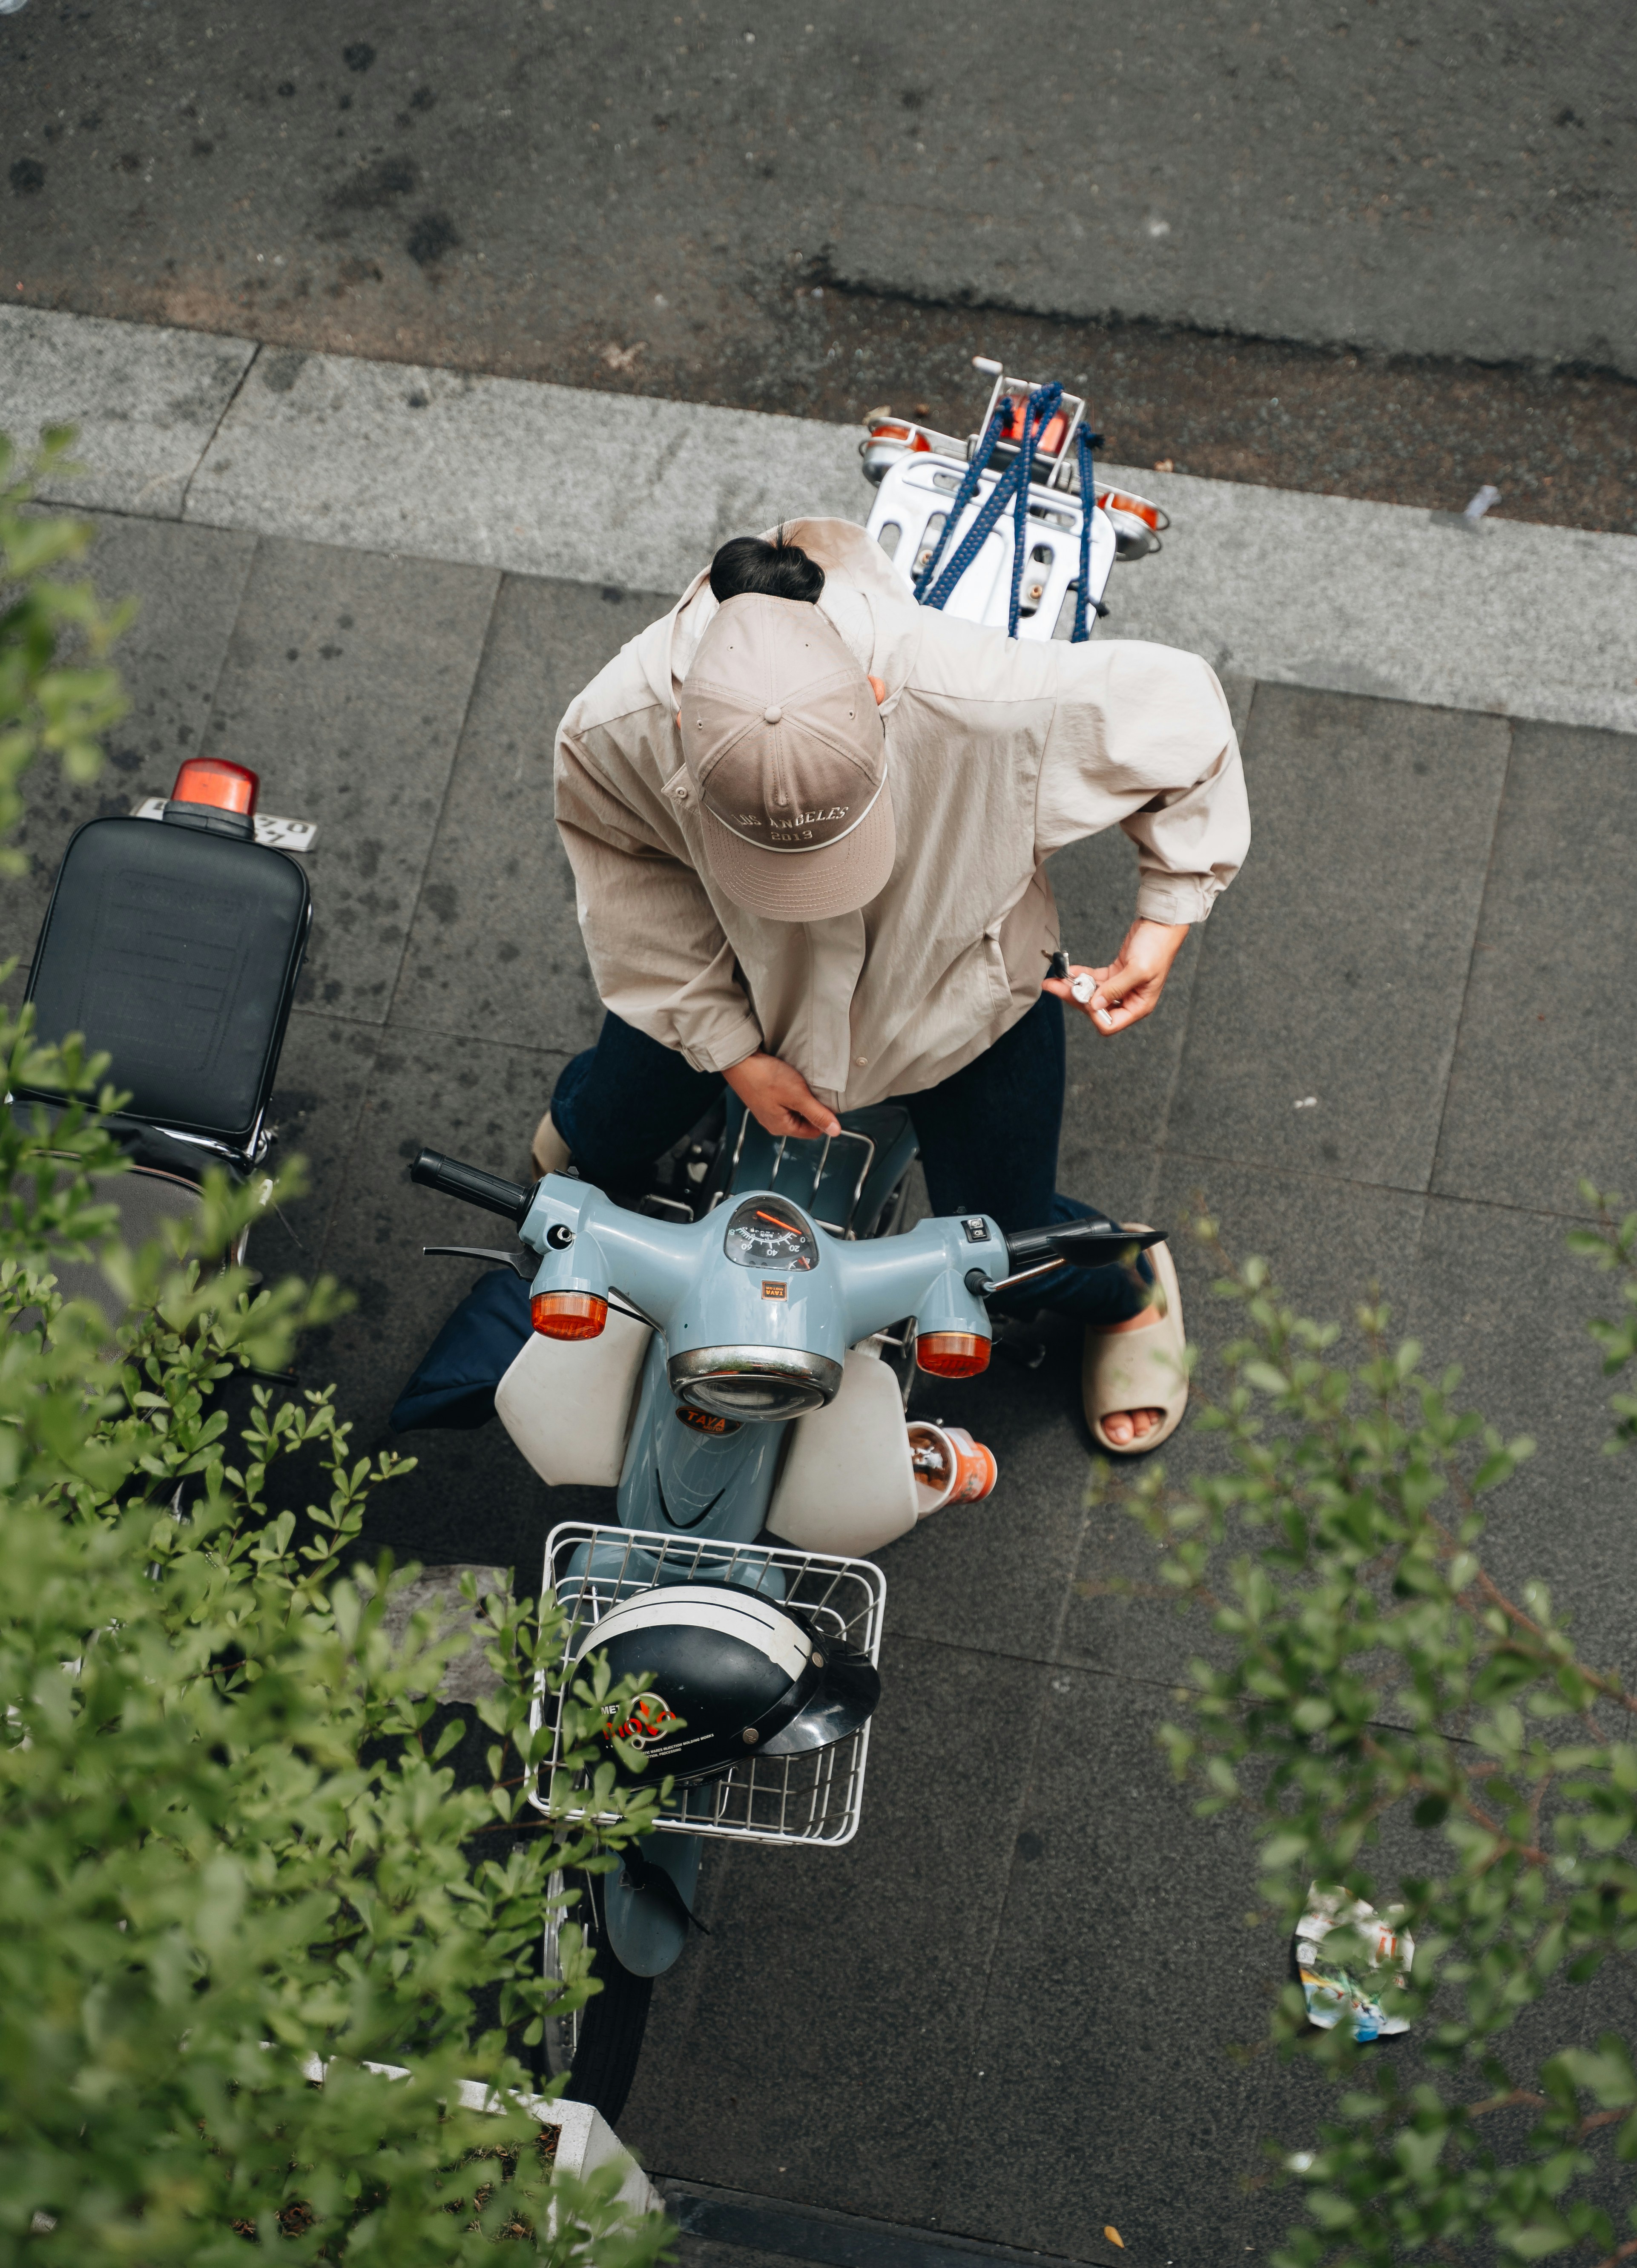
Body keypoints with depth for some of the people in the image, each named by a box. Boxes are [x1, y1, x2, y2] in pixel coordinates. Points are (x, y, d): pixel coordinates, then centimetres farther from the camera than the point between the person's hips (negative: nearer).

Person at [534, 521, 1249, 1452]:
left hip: (958, 973, -1)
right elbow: (642, 899, -15)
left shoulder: (983, 701, -46)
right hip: (736, 966, 2)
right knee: (605, 1139, 20)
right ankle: (583, 1119, 62)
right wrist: (732, 1051, -16)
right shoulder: (610, 735, -38)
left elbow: (1181, 709, -25)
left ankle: (1131, 1291, 48)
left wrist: (1165, 926, -20)